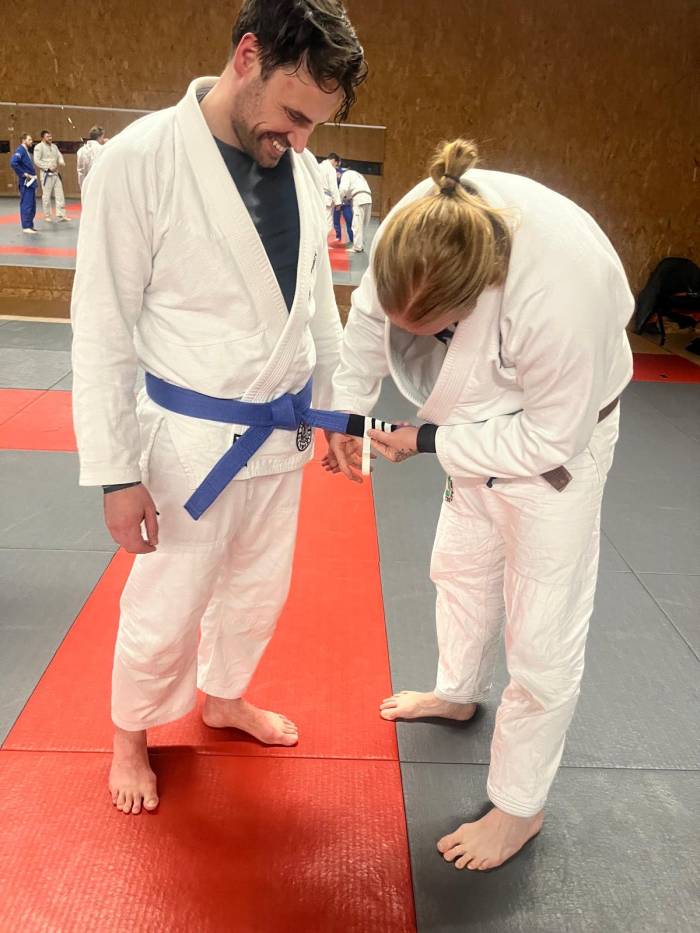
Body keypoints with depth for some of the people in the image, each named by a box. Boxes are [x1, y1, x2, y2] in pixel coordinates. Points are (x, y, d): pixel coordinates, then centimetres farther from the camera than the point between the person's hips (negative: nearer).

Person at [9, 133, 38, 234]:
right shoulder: (20, 150, -13)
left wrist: (33, 175, 10)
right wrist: (24, 174, -20)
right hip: (25, 183, -9)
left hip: (31, 182, 9)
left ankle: (30, 226, 19)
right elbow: (13, 163, -25)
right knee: (26, 205, -8)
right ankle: (26, 227, -6)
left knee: (32, 206, 12)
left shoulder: (27, 151, 15)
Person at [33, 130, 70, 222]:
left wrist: (62, 162, -14)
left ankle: (60, 215, 8)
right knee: (46, 196, -1)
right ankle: (47, 216, 10)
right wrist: (48, 167, -19)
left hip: (55, 173, 6)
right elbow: (37, 161, -15)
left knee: (59, 194, 4)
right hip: (46, 174, -6)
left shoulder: (54, 146, 12)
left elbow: (59, 156, 9)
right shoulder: (39, 147, -9)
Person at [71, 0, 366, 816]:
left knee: (257, 591, 22)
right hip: (193, 438, -5)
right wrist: (116, 473, -14)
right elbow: (102, 332, -15)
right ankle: (129, 736, 38)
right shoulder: (139, 160, -18)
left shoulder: (299, 165, 0)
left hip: (280, 433, 6)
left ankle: (223, 697, 49)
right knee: (166, 609, 10)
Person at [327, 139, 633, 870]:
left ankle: (519, 808, 24)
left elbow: (551, 437, -27)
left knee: (542, 638, 2)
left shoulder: (562, 296, -42)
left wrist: (427, 444, -24)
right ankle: (459, 694, 53)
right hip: (487, 423, 7)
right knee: (461, 568, 24)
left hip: (555, 445, -6)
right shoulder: (427, 222, -25)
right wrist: (347, 409, -9)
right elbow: (370, 315, -5)